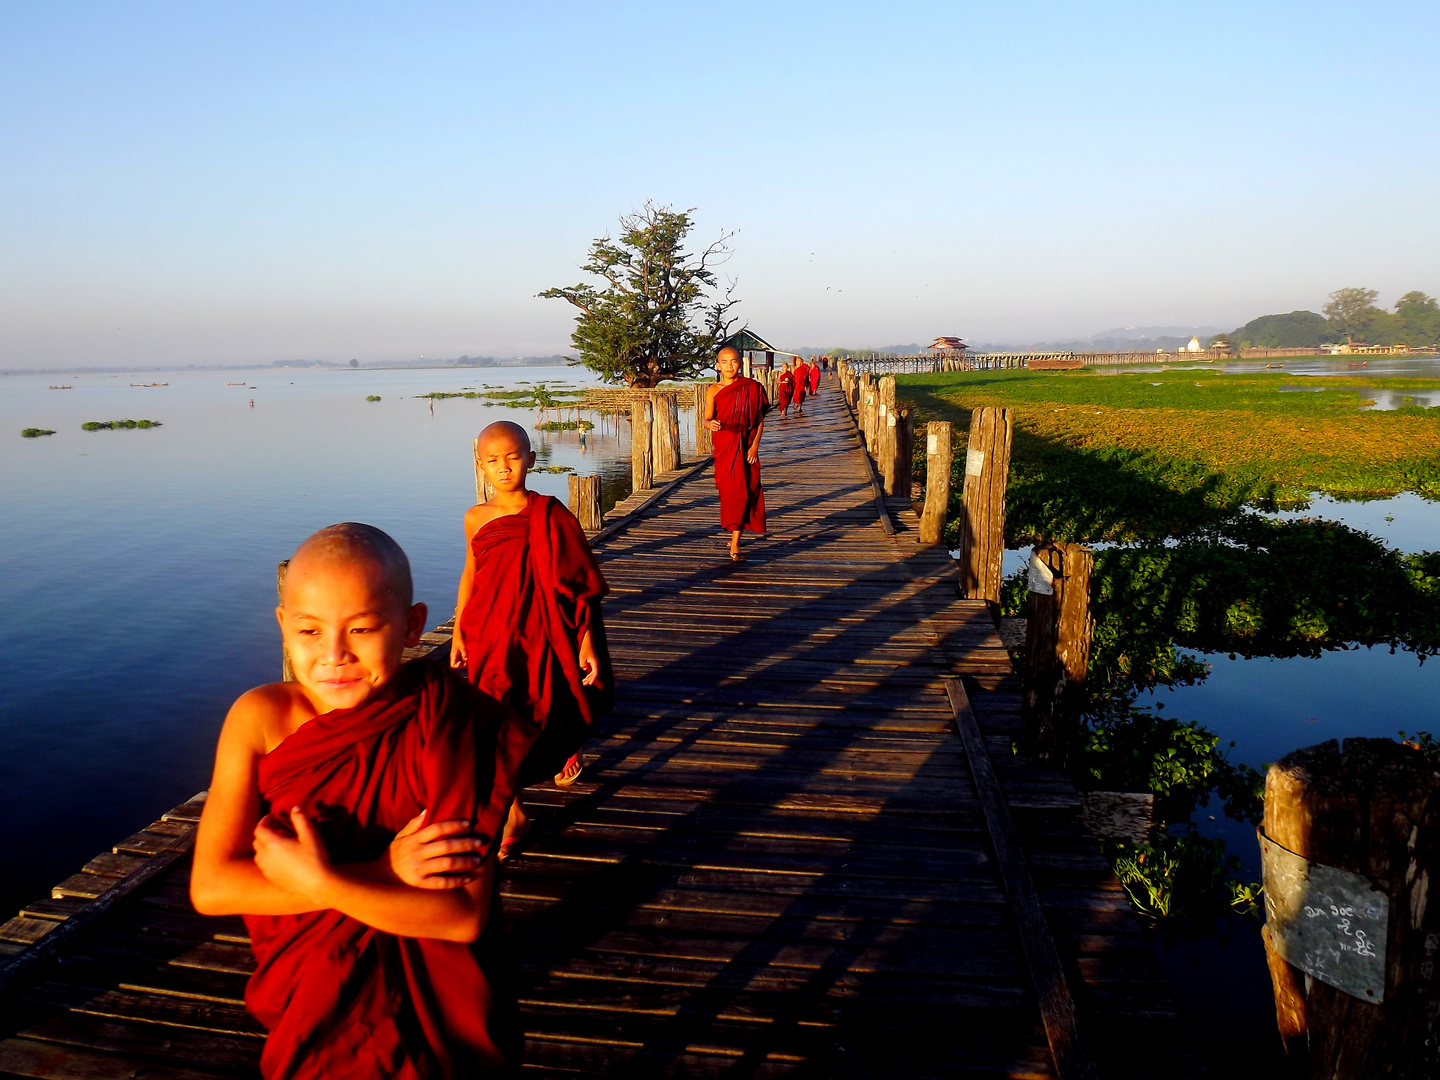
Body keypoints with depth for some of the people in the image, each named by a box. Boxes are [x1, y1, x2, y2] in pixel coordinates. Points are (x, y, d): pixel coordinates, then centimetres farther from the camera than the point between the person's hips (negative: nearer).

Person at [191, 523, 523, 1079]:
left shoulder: (445, 723, -16)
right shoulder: (261, 719, -9)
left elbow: (465, 915, -17)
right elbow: (210, 887, -15)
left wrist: (319, 883, -24)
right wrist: (387, 871, -22)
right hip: (309, 1003, 2)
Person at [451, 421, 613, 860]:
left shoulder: (549, 515, -11)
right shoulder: (476, 518, 0)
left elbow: (576, 583, -9)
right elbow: (469, 575, 12)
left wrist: (587, 642, -10)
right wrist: (458, 632, 11)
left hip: (541, 633, -2)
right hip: (491, 635, 2)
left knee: (553, 712, 11)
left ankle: (568, 748, 49)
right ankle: (513, 814, 19)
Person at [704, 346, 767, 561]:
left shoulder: (752, 388, 0)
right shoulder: (713, 391, 0)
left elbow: (760, 420, 2)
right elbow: (707, 418, -8)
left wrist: (755, 445, -8)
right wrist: (711, 424, -32)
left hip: (746, 448, 0)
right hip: (724, 447, 0)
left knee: (744, 491, -6)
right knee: (730, 491, 2)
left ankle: (735, 545, -5)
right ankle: (735, 533, 25)